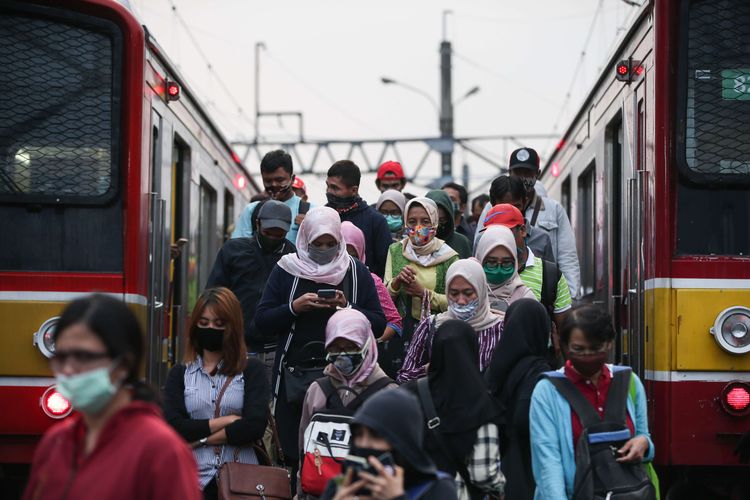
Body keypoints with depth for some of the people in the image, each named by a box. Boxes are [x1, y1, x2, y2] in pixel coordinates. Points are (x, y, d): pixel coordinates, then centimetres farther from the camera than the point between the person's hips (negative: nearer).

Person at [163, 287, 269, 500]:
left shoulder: (252, 370, 6)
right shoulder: (180, 373, 10)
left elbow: (255, 426, -7)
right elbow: (173, 427, -4)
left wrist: (200, 439, -5)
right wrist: (225, 421, -7)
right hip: (194, 478, 1)